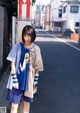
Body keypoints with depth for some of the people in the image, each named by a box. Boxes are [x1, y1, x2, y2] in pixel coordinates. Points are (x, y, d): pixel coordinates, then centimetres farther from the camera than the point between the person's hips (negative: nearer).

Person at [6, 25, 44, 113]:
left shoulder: (36, 49, -4)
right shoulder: (17, 46, -7)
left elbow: (37, 67, 2)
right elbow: (13, 64, -5)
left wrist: (35, 81, 3)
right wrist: (14, 80, -9)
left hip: (29, 80, 2)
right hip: (18, 79, -1)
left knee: (27, 102, 18)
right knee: (14, 105, 1)